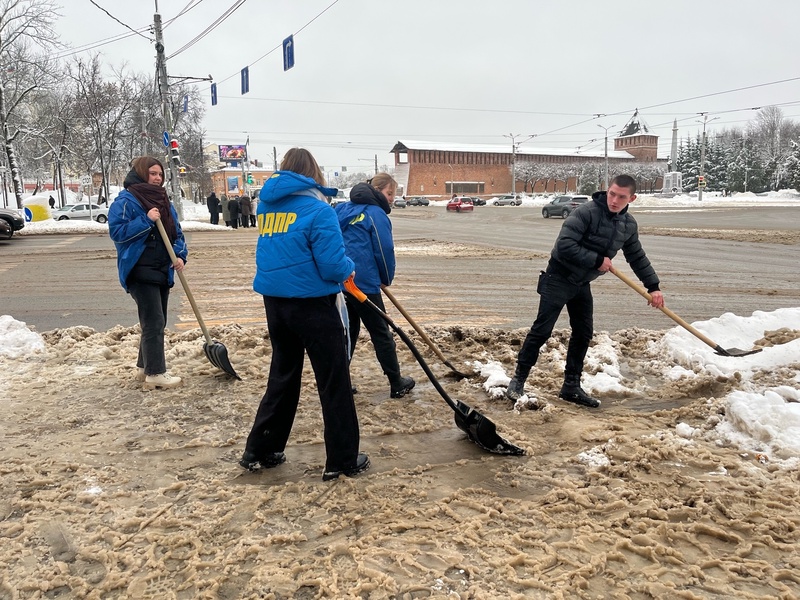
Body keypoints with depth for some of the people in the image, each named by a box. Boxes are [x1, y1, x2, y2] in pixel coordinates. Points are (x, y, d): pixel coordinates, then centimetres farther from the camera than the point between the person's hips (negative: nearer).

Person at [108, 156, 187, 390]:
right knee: (154, 322, -9)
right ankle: (155, 373, -3)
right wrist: (146, 220, -22)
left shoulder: (163, 202, 14)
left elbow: (176, 232, 15)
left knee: (157, 322, 14)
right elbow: (116, 231, -16)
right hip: (140, 271, -8)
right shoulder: (125, 201, -9)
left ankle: (145, 366, 26)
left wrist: (180, 255, -2)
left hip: (163, 271, 8)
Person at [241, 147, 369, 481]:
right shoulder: (317, 210, -13)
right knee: (334, 382, 5)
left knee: (283, 377, 20)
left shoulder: (266, 205, 8)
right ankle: (343, 460, 14)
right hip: (312, 304, -7)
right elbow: (333, 266, -18)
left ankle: (259, 451, 26)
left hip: (274, 301, 7)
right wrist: (348, 269, 3)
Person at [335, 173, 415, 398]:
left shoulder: (343, 209, 15)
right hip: (363, 282, -7)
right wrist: (386, 279, 6)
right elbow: (384, 251, -10)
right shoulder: (376, 213, -9)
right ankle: (397, 384, 14)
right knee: (381, 333, 4)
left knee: (348, 331, 17)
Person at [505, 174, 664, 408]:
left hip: (582, 284, 7)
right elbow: (564, 245, -28)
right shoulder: (586, 212, -22)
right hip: (558, 279, -7)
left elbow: (637, 257, 16)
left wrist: (653, 286, 14)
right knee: (542, 330, -8)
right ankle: (518, 380, 2)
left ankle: (571, 386, 21)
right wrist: (597, 260, -24)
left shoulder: (629, 225, 3)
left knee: (583, 334, 9)